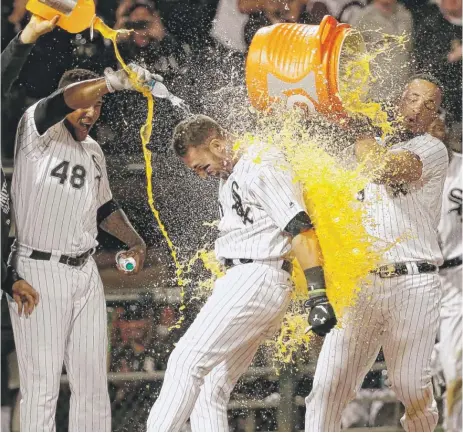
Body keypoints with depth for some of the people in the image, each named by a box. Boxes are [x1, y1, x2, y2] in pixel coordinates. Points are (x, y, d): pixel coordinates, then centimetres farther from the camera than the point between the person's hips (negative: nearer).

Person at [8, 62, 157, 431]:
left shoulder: (93, 150, 15)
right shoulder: (38, 132, -9)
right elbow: (66, 100, -29)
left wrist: (134, 241, 13)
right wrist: (117, 80, -41)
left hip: (86, 272, 7)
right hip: (38, 272, -7)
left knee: (93, 381, 9)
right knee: (42, 385, -6)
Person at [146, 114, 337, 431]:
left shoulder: (262, 168, -11)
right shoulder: (230, 177, 19)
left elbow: (301, 229, -18)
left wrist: (318, 295, -25)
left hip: (257, 279, -10)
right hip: (242, 281, 10)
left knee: (186, 363, -14)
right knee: (210, 391, 5)